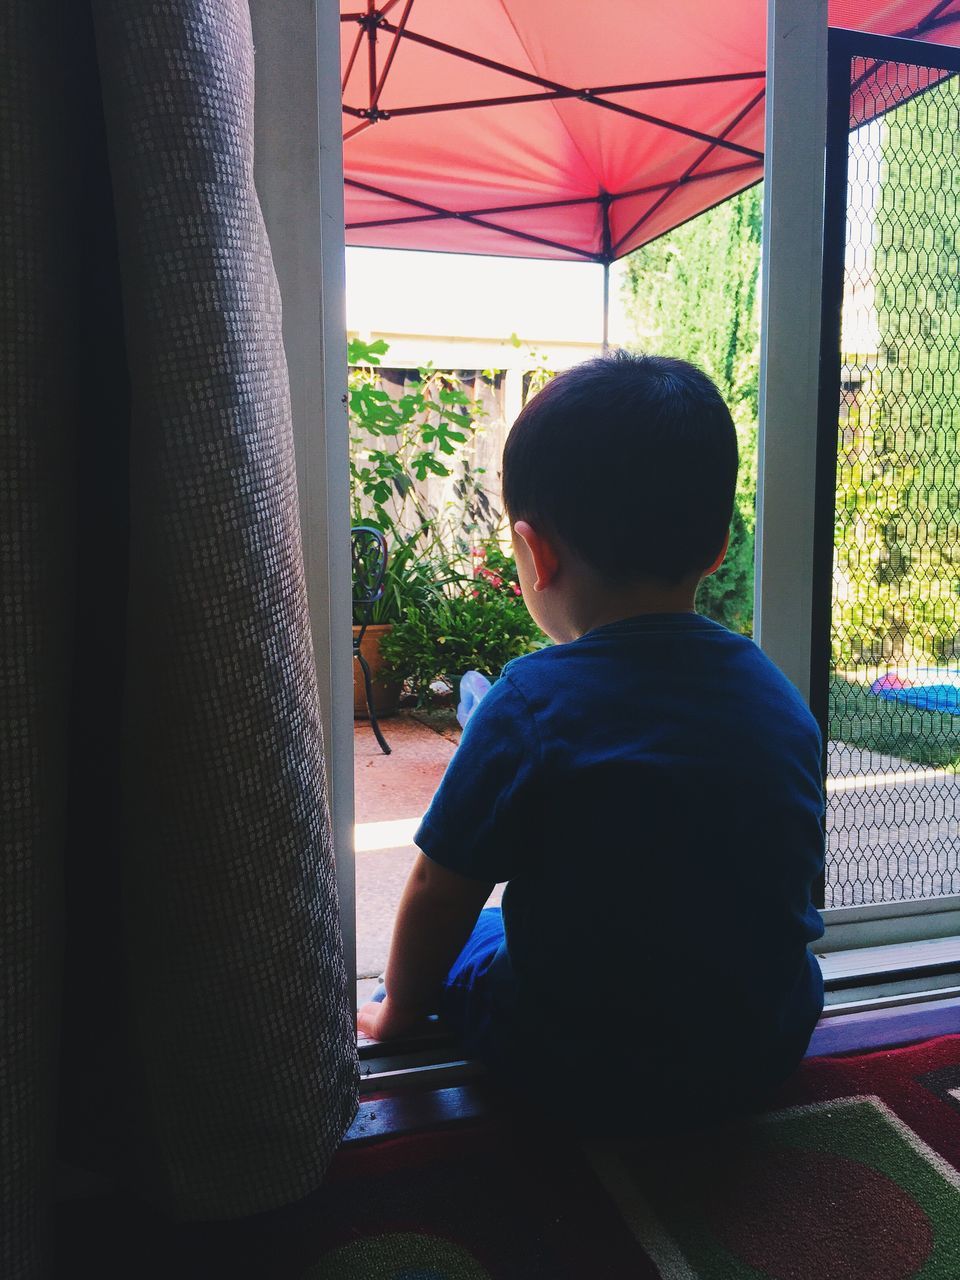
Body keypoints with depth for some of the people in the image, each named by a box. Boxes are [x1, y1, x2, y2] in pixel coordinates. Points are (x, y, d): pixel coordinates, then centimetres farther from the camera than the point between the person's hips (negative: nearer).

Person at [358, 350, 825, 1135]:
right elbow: (798, 875, 7)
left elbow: (441, 892, -14)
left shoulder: (532, 702, -23)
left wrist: (398, 1010, 7)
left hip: (592, 1080, -4)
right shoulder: (779, 693, -6)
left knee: (463, 943, 19)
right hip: (769, 1055, 5)